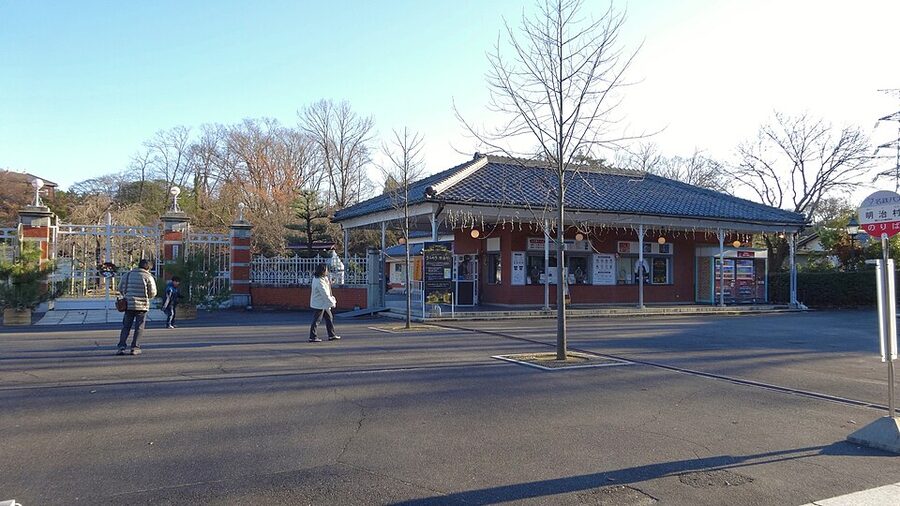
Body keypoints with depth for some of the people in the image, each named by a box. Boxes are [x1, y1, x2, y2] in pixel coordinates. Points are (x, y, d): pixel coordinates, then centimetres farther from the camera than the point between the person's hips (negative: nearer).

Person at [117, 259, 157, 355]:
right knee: (139, 327, 5)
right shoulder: (148, 277, -4)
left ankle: (121, 347, 1)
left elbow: (121, 289, 11)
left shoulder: (128, 274, 7)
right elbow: (152, 293, -5)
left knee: (126, 326, 9)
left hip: (129, 305, 3)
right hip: (142, 305, -3)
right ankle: (135, 348, 3)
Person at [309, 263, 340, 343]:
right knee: (316, 320, -1)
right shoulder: (319, 282, -23)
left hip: (324, 304, 10)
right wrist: (332, 302, -15)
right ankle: (312, 337, 7)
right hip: (319, 305, -10)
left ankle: (332, 335, 20)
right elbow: (325, 294, -23)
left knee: (329, 318, 13)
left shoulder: (323, 278, 8)